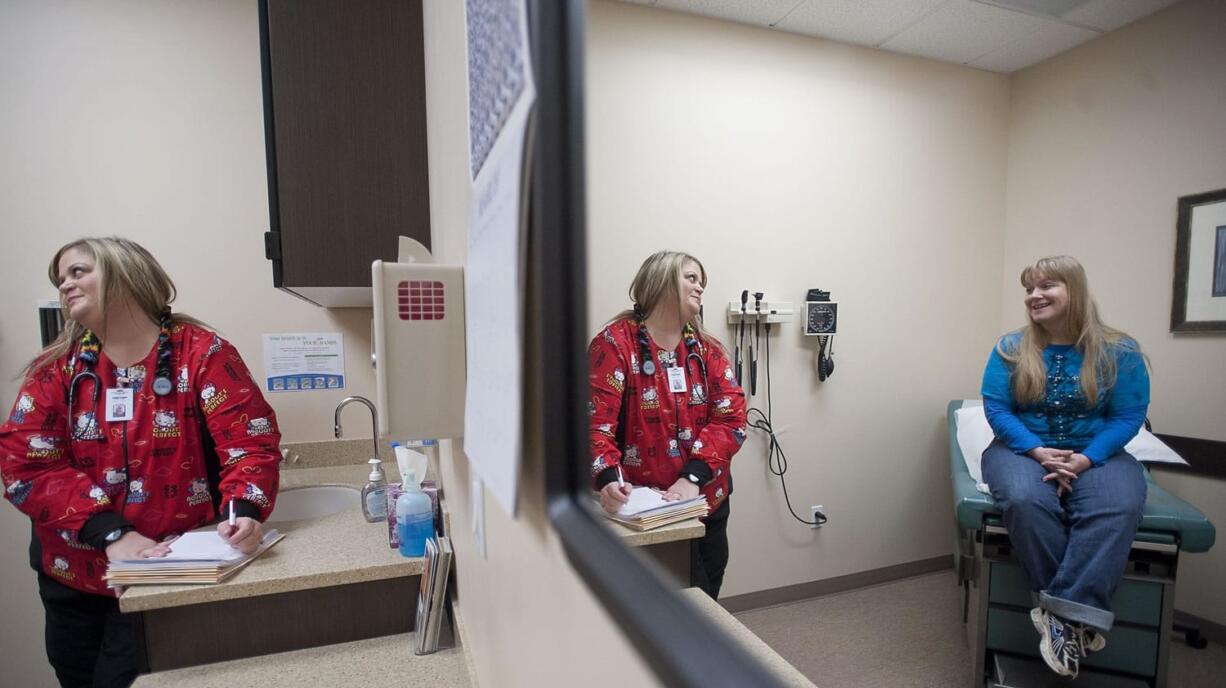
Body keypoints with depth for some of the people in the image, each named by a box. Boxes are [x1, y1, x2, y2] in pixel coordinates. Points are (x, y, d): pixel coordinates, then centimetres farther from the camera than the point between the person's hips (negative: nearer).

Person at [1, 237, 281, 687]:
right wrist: (110, 534, -22)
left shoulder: (202, 353, -13)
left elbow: (251, 442, -18)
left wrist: (244, 512, -35)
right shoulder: (56, 369, 0)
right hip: (72, 575, 6)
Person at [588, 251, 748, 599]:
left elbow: (731, 418, -7)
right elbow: (596, 422, -18)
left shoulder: (708, 349, 3)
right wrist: (608, 479, -34)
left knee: (706, 605, 22)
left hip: (708, 501, 6)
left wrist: (692, 478, -20)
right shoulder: (615, 343, -11)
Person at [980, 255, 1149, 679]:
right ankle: (1076, 613, -20)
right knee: (1025, 500, -34)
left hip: (1095, 454, 1)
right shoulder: (1010, 349, 2)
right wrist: (1038, 452, -17)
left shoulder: (1119, 352, 2)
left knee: (1119, 507, -33)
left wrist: (1085, 459, -18)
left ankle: (1064, 613, -28)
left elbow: (1128, 417, -2)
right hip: (1023, 449, 0)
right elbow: (996, 409, -4)